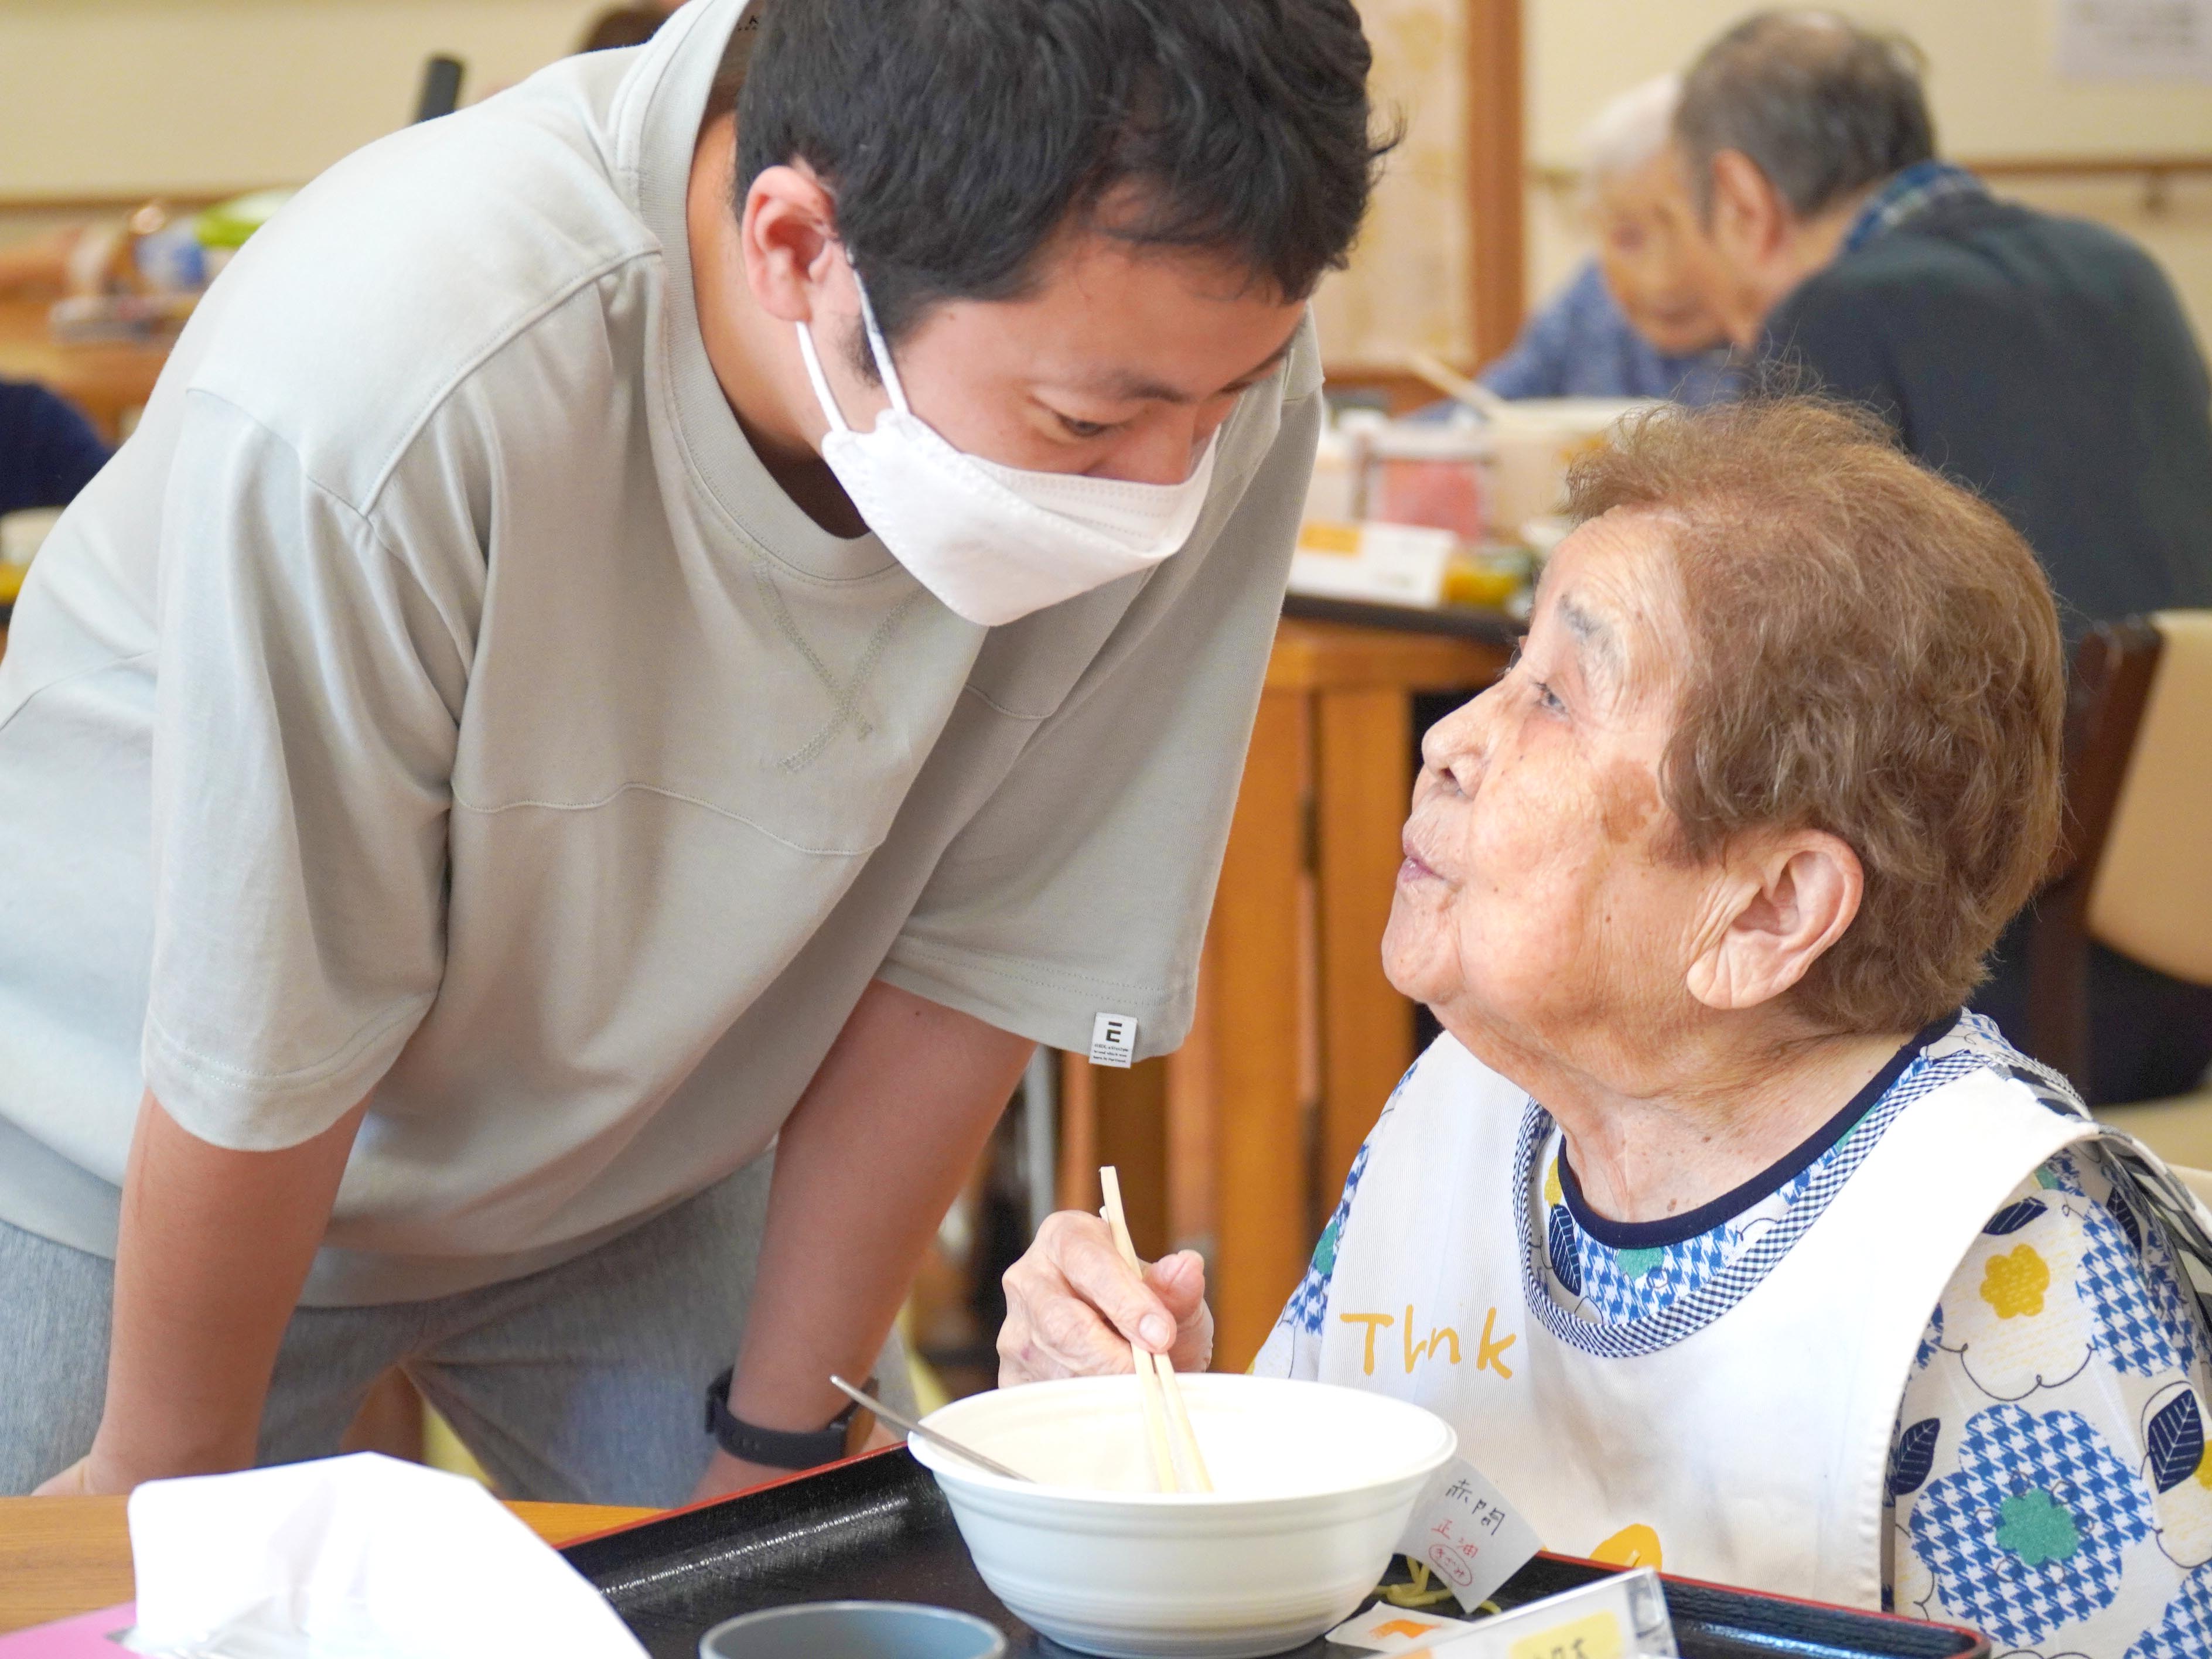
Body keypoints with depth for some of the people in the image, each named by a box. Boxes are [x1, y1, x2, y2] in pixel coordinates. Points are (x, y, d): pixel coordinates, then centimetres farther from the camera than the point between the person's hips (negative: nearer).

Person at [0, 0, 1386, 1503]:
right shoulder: (376, 388, -39)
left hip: (650, 1159, 3)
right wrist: (160, 1481, -11)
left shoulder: (1205, 367, -26)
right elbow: (259, 1041, -25)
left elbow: (987, 946, -15)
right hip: (125, 1159, -3)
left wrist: (780, 1444, -5)